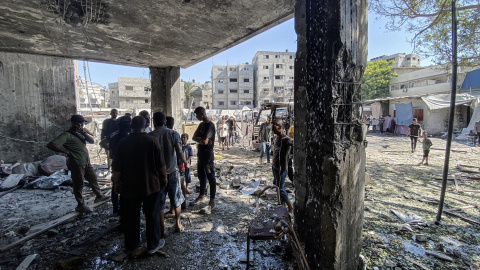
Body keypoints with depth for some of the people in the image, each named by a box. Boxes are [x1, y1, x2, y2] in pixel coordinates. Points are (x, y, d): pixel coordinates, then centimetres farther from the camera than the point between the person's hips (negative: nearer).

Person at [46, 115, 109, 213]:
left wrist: (84, 132, -10)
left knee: (93, 178, 19)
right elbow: (51, 145, -22)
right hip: (77, 164, -8)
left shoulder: (80, 133, 10)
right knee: (79, 184, 4)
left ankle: (99, 196, 35)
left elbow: (92, 141, 3)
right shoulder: (67, 135, -15)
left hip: (86, 162, 8)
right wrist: (66, 151, -16)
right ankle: (81, 205, 19)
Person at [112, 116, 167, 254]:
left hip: (129, 187, 2)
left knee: (130, 217, 17)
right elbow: (161, 165, -8)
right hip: (151, 185, -2)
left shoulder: (123, 143, -4)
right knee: (152, 216, 11)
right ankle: (153, 244, 23)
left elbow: (117, 168, -1)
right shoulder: (152, 141, -10)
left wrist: (116, 183, 12)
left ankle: (131, 245, 32)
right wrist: (164, 178, 6)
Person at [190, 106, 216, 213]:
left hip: (208, 155, -9)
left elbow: (205, 141, -24)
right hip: (200, 154, 9)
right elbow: (194, 137, 7)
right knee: (201, 176, 21)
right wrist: (201, 140, -13)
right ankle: (201, 196, 39)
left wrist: (198, 139, -4)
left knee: (211, 178, 0)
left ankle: (212, 202, 8)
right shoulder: (201, 124, 12)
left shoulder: (210, 125, -17)